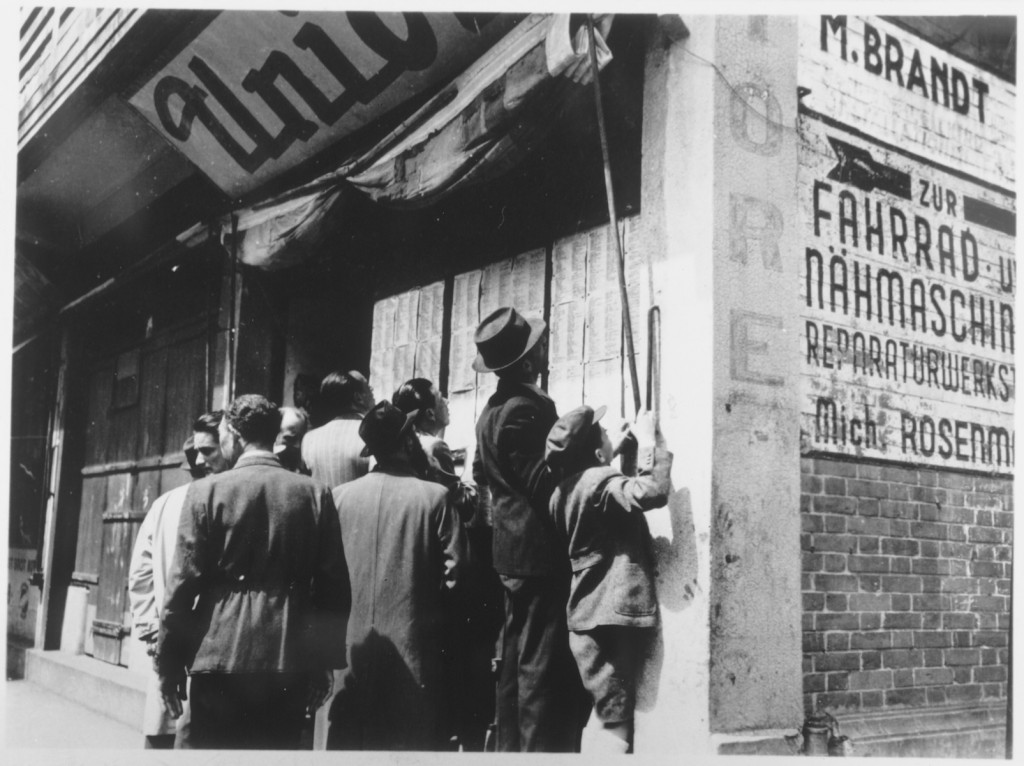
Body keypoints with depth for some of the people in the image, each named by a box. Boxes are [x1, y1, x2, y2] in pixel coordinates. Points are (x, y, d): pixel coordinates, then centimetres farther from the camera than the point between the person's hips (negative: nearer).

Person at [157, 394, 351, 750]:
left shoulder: (207, 490, -4)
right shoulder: (315, 493, 2)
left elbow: (183, 583, -4)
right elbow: (334, 589, 3)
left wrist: (169, 661, 4)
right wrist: (323, 663, 9)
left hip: (220, 658, -2)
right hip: (289, 666, 2)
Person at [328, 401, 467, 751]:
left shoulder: (340, 495, -2)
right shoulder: (434, 496, -9)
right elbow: (453, 572, -10)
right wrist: (431, 610, 6)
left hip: (352, 646, 3)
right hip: (413, 647, -3)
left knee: (351, 741, 12)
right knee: (412, 738, 7)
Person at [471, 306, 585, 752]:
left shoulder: (493, 410, 12)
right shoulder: (525, 408, -18)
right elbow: (545, 483, -22)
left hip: (512, 552, 10)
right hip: (541, 552, -10)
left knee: (516, 660, 14)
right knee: (545, 666, -7)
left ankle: (510, 747, 22)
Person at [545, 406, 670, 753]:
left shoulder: (564, 489, 12)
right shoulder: (599, 481, -16)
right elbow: (651, 492, -32)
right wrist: (647, 440, -20)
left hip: (585, 615, 9)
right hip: (612, 613, -9)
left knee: (603, 712, 16)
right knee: (614, 717, -5)